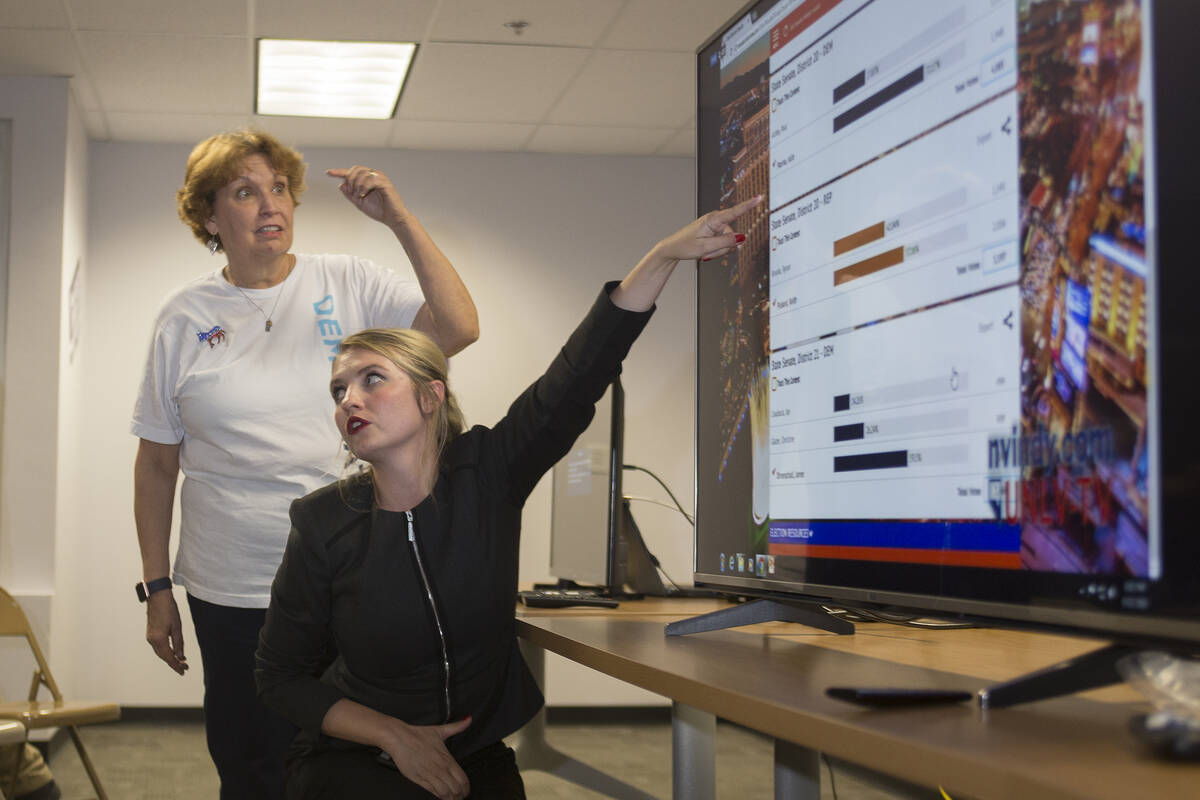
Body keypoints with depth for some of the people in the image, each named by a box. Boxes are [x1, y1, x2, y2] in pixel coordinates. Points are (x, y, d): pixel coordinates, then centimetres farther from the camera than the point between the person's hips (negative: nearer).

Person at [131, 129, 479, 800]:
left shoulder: (347, 285, 1)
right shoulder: (185, 317, 3)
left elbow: (459, 329, -12)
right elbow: (158, 462, 7)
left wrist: (400, 218, -16)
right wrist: (157, 587, 6)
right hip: (232, 594, 1)